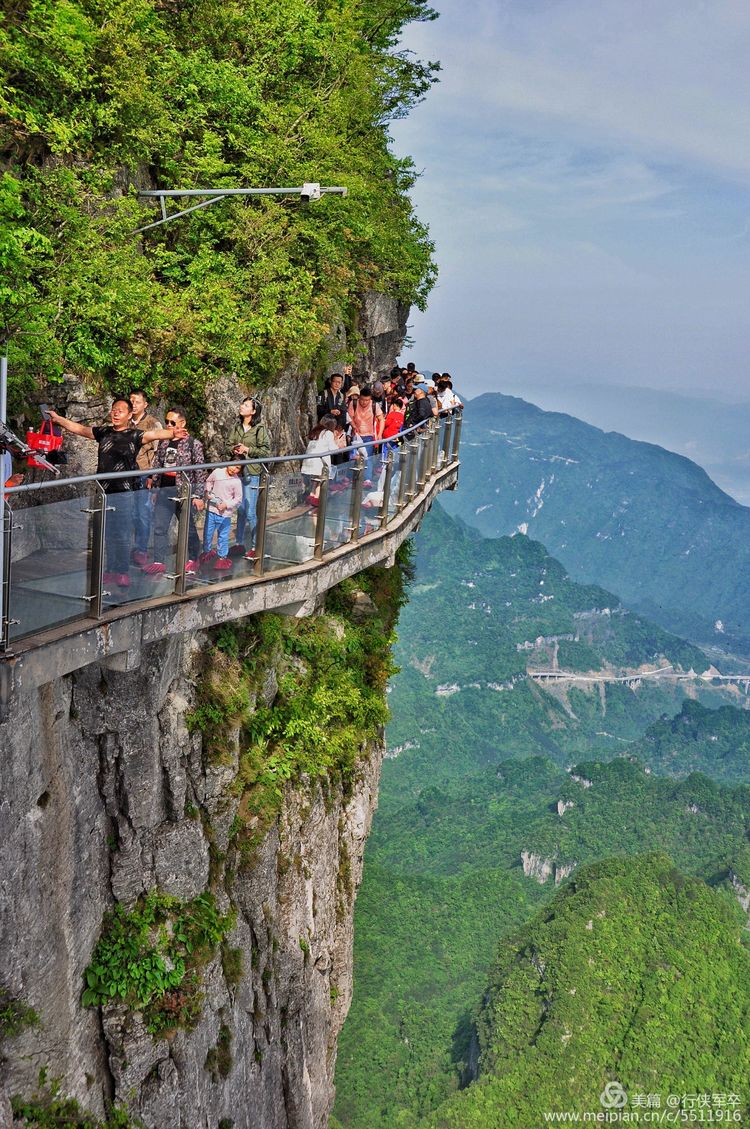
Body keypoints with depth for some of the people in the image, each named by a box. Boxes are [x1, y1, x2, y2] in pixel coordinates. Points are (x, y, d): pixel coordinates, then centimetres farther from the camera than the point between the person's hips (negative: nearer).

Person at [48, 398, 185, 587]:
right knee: (108, 534, 12)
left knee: (122, 535, 0)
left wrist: (172, 433, -41)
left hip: (124, 492, -5)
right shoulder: (104, 432, 10)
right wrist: (57, 419, 20)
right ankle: (111, 571, 21)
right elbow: (79, 429, 20)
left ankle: (123, 573, 11)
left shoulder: (135, 435, -5)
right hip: (105, 491, 5)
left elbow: (155, 434, -23)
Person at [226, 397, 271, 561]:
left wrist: (248, 449, -15)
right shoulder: (236, 427, 11)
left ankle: (254, 547, 3)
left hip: (251, 473, -5)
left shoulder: (260, 429, -6)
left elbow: (265, 450, -8)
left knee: (250, 512, -5)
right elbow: (228, 444, 15)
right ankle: (239, 543, 22)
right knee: (240, 510, 13)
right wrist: (233, 449, -6)